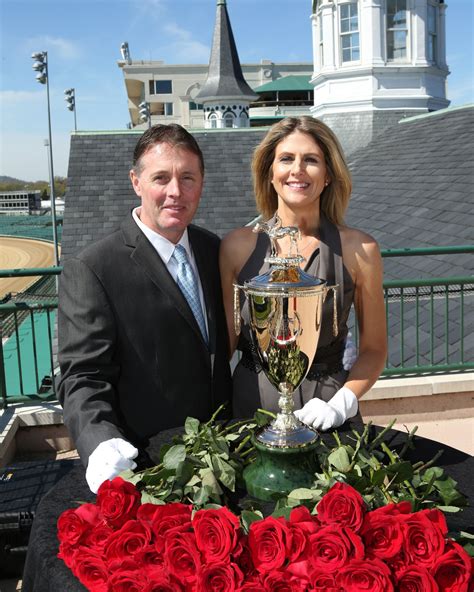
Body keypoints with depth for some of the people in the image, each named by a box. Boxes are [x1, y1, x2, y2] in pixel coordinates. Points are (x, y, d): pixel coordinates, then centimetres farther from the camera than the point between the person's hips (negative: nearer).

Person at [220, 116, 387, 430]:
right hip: (250, 405, 1)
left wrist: (341, 404, -14)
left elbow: (373, 349, -1)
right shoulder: (238, 246, -6)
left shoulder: (358, 249, -8)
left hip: (326, 403, 0)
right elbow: (224, 340, 2)